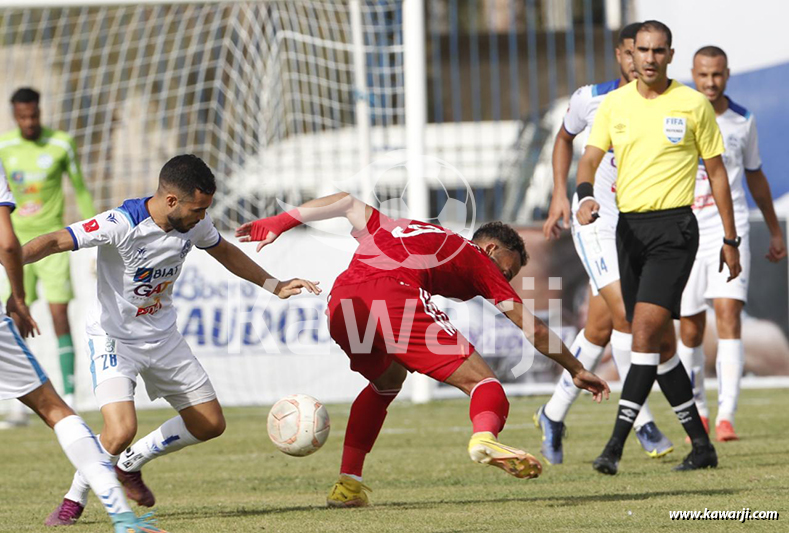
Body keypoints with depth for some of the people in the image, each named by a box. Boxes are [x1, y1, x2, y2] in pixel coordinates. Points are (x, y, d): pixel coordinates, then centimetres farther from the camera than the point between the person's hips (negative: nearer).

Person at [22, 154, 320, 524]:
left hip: (161, 336, 7)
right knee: (121, 430, -27)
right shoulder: (122, 224, -28)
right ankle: (75, 499, 1)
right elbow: (54, 242, -32)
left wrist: (275, 286, 17)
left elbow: (224, 251, 15)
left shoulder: (194, 224, -7)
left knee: (210, 424, 8)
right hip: (113, 337, -7)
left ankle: (129, 464, 30)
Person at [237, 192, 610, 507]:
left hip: (340, 303, 6)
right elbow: (532, 328, 26)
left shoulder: (400, 229, 40)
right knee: (481, 380, -1)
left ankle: (347, 484, 24)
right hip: (393, 296, -6)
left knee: (387, 381, 32)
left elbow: (347, 202, 32)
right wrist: (575, 370, 35)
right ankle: (485, 436, -35)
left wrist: (280, 223, 31)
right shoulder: (478, 260, 26)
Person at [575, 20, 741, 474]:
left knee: (646, 329, -18)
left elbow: (716, 171, 5)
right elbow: (591, 158, 3)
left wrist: (730, 240, 4)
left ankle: (615, 445, -21)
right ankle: (701, 445, 17)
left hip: (674, 227, -5)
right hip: (629, 228, 5)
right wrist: (585, 195, -20)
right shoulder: (614, 104, 8)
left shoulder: (693, 104, -1)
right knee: (661, 342, 7)